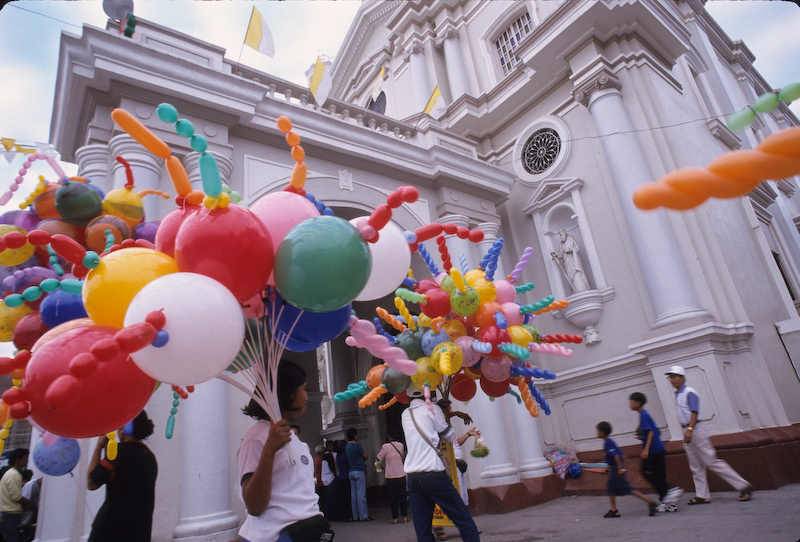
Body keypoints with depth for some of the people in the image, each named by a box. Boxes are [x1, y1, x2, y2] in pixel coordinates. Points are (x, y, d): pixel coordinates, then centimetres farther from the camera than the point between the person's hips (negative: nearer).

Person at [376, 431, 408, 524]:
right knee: (402, 496, 12)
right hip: (401, 475, 4)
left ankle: (395, 518, 9)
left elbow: (379, 458, -3)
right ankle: (404, 516, 14)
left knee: (392, 497, 6)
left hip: (391, 476, -3)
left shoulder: (386, 446, -11)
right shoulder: (401, 445, 3)